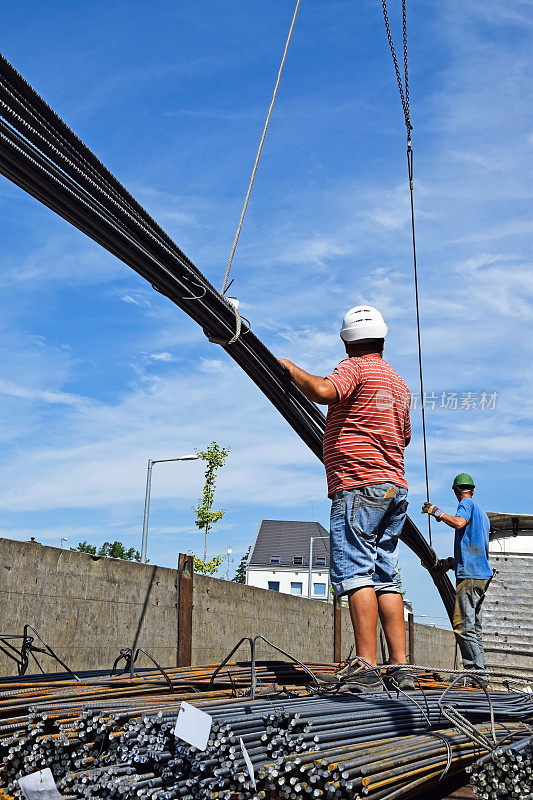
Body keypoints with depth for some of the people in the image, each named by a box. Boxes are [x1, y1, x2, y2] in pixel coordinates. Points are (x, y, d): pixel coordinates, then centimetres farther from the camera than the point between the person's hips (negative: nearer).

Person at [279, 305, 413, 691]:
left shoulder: (354, 368, -2)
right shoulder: (399, 382, 23)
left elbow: (323, 391, -23)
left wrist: (290, 367, -6)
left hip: (359, 485, -8)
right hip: (395, 486, 8)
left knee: (355, 572, -11)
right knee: (385, 577, 7)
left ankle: (366, 667, -16)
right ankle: (401, 667, 4)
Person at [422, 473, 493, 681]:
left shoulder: (466, 504, 0)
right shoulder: (482, 513, 26)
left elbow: (459, 523, -22)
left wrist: (436, 512, -10)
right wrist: (452, 562, 28)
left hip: (470, 574, -10)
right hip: (483, 573, 10)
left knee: (462, 625, -11)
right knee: (473, 626, 10)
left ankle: (477, 671, -14)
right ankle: (478, 670, 9)